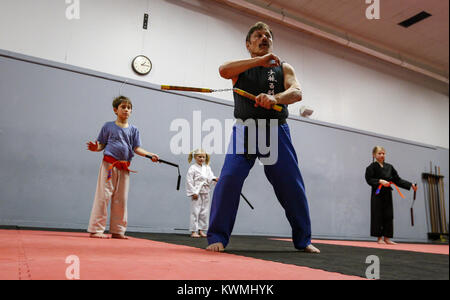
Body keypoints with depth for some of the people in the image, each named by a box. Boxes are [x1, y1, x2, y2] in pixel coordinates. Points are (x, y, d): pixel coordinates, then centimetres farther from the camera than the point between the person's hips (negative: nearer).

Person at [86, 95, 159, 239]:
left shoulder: (134, 130, 12)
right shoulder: (108, 126, 5)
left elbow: (137, 148, 7)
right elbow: (101, 144, 6)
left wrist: (150, 154, -8)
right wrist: (95, 148, -16)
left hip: (124, 167, 4)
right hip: (109, 164, -3)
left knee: (121, 199, 7)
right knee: (103, 196, -5)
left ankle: (117, 231, 17)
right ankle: (95, 230, 3)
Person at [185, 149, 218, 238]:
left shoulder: (207, 168, 10)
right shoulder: (192, 168, -7)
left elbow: (210, 177, 2)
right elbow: (189, 181, -10)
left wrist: (214, 179, -21)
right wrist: (193, 192, -15)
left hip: (205, 193, 6)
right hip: (196, 193, -6)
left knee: (204, 212, 9)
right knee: (195, 211, -4)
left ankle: (201, 230, 20)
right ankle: (193, 231, 4)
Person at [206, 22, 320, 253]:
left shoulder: (283, 68, 13)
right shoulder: (242, 67, 11)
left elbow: (297, 92, -7)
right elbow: (223, 70, -13)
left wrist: (275, 98, -28)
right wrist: (260, 61, -18)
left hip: (276, 132, 1)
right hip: (245, 130, -1)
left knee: (292, 185, 1)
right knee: (229, 179, -16)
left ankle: (303, 240, 18)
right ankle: (217, 237, -3)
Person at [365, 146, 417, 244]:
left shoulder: (389, 167, 12)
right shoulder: (372, 167, -3)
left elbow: (397, 180, 14)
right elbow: (369, 179, -10)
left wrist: (410, 185, 9)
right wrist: (380, 181, -23)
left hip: (387, 194, 5)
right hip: (377, 193, -5)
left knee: (389, 215, 4)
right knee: (378, 216, -3)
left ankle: (387, 238, 13)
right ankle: (379, 238, 7)